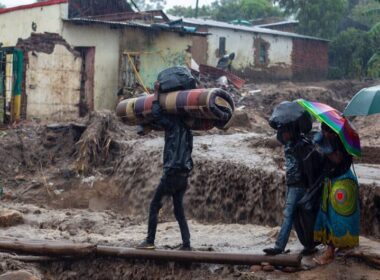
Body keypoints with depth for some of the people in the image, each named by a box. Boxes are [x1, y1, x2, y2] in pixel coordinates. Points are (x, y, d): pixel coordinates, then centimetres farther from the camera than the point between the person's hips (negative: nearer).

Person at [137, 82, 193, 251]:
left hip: (172, 172, -7)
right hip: (184, 175, 7)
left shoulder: (173, 124, -5)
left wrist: (157, 93, 1)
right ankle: (186, 244, 4)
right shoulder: (186, 129, 16)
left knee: (154, 205, 2)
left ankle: (150, 241, 0)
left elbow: (156, 114, -9)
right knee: (179, 210, 12)